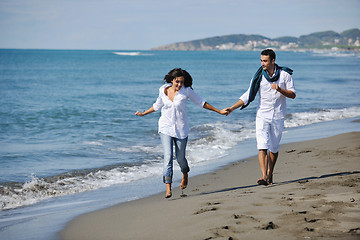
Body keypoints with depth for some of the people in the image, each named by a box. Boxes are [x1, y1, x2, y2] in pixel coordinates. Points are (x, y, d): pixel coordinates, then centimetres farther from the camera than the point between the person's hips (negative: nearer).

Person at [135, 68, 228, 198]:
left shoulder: (187, 91, -9)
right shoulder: (163, 90, -2)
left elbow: (201, 103, 2)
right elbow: (157, 105, 17)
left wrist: (219, 111, 3)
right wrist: (143, 113, 26)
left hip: (181, 129, -1)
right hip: (165, 127, 1)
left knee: (180, 158, 7)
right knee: (168, 156, -15)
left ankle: (185, 175, 42)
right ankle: (168, 188, -18)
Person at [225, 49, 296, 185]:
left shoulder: (284, 74, -2)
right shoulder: (259, 76, 1)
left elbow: (293, 95, -2)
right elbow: (248, 96, 4)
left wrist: (280, 89, -21)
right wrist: (232, 108, -4)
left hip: (278, 117, 0)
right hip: (262, 116, 0)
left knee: (274, 148, 9)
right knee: (262, 147, -15)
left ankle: (270, 174, 28)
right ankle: (264, 177, -24)